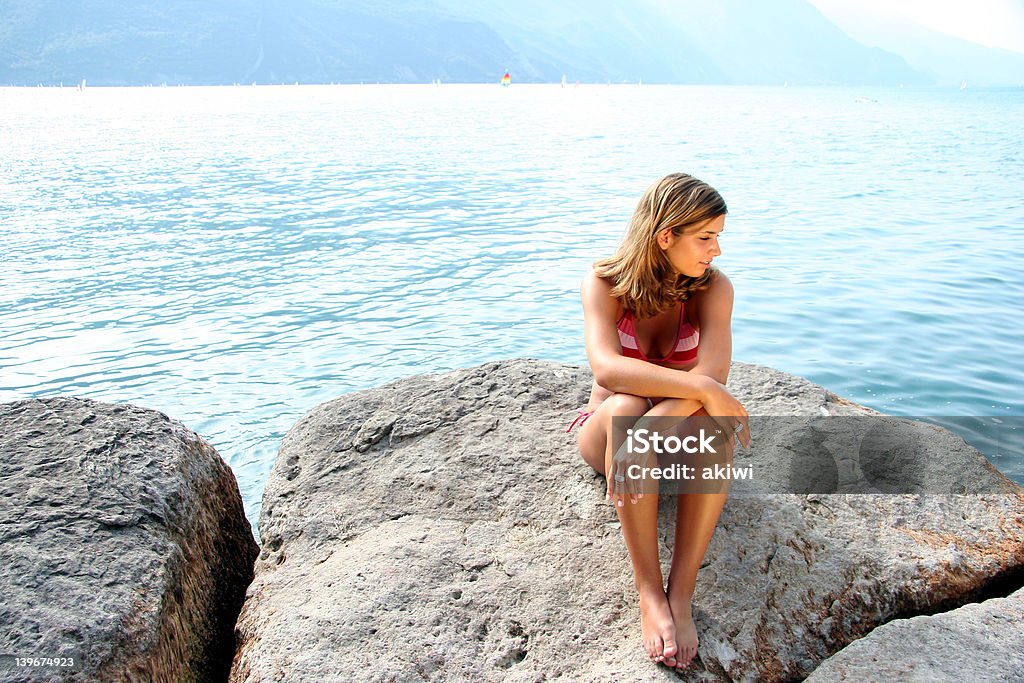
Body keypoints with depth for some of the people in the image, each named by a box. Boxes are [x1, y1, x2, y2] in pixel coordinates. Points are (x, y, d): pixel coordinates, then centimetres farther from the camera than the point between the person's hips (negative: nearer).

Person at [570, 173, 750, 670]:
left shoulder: (712, 288, -11)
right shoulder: (604, 285, -15)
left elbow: (713, 376, -27)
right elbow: (607, 368, -34)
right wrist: (703, 390, -41)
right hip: (606, 435, -1)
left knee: (714, 420, -34)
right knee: (624, 407, -38)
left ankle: (681, 596, -30)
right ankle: (649, 594, -34)